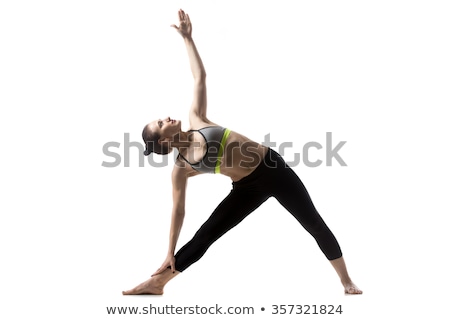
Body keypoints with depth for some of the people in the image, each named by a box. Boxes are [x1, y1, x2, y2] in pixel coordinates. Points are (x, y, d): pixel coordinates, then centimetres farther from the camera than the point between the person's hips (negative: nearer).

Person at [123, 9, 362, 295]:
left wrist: (188, 38, 8)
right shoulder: (181, 168, -2)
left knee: (315, 224, 2)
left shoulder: (196, 119, 2)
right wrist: (170, 253, 2)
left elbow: (200, 77, 9)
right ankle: (157, 282, 17)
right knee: (204, 236, 1)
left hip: (273, 168, 1)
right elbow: (178, 210, 1)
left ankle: (347, 282, 17)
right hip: (248, 188, -1)